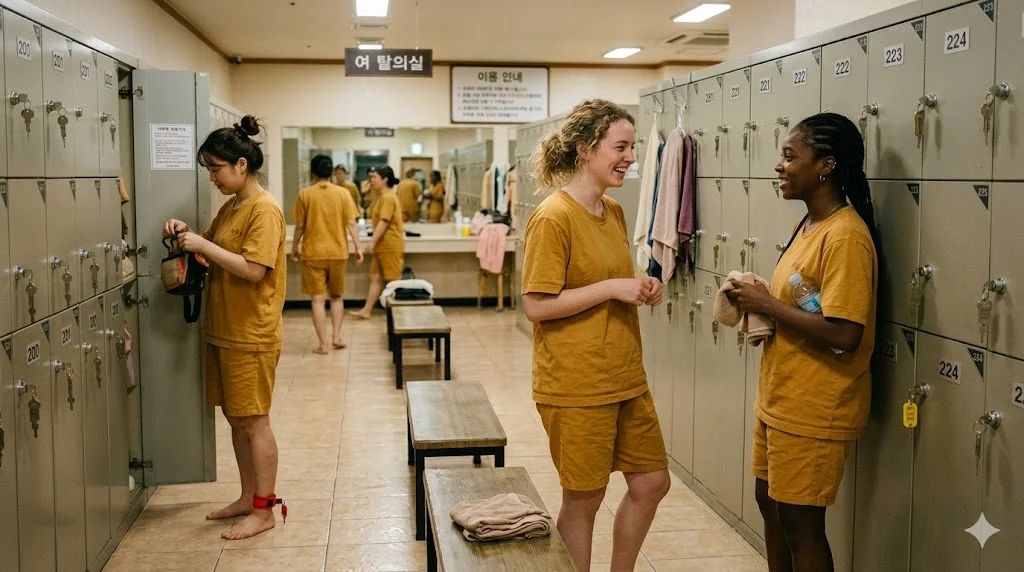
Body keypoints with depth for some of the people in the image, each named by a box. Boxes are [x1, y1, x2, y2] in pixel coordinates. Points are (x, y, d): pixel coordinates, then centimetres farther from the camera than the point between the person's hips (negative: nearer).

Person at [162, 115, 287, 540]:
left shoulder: (264, 210, -15)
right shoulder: (229, 207, 12)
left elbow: (253, 269, -22)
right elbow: (215, 249, 22)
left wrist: (203, 246, -20)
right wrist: (187, 234, 3)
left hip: (251, 336, -9)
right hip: (223, 330, 9)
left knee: (253, 421, -1)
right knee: (235, 418, 14)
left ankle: (263, 511, 9)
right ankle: (248, 497, 26)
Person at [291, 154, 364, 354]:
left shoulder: (305, 194, -4)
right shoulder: (343, 193, -1)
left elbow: (300, 226, -2)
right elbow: (351, 223, -4)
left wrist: (294, 247, 11)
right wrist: (358, 247, 2)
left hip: (313, 253, -1)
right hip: (338, 252, 2)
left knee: (318, 299, 2)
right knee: (336, 296, 19)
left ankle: (322, 344, 2)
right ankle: (336, 336, 12)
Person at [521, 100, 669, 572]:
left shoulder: (614, 212, 9)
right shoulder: (553, 218, -16)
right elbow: (536, 305, -19)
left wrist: (640, 290, 1)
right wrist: (613, 287, -20)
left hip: (626, 377, 8)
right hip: (576, 384, -8)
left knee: (651, 483, 16)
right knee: (583, 500, 6)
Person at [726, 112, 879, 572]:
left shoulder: (845, 236, -21)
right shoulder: (810, 224, 9)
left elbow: (843, 334, -28)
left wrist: (767, 303, -19)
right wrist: (757, 303, 0)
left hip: (814, 411, -10)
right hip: (778, 399, 10)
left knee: (800, 522, 4)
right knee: (770, 502, 21)